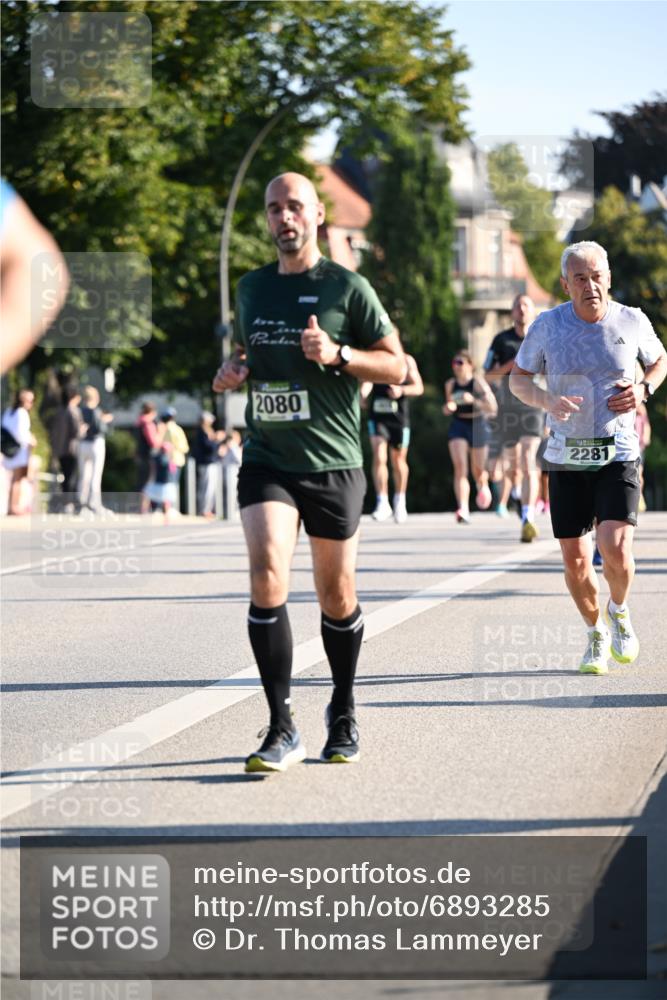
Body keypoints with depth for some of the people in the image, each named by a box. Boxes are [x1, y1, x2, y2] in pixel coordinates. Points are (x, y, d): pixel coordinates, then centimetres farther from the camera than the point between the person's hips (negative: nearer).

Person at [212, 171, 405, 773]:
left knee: (337, 597, 7)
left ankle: (343, 712, 31)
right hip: (266, 458, 2)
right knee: (267, 575, -19)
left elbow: (396, 366, -1)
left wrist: (337, 354, -17)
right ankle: (282, 729, -17)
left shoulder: (346, 287, -1)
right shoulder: (251, 288, 11)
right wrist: (236, 370, 5)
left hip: (333, 462, -2)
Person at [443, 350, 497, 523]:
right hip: (458, 426, 2)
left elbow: (492, 407, -16)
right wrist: (448, 408, -5)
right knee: (460, 467, -17)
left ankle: (483, 484, 51)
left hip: (477, 425, -2)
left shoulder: (478, 383, -10)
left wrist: (473, 400, -29)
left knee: (478, 471, 11)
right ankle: (463, 510, -26)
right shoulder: (450, 384, 3)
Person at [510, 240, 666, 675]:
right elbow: (518, 377, 7)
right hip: (567, 458, 1)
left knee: (616, 553, -18)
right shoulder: (548, 326, -4)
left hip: (619, 455, -1)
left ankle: (619, 610, 15)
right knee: (576, 562, 2)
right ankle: (597, 632, 29)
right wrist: (547, 400, -14)